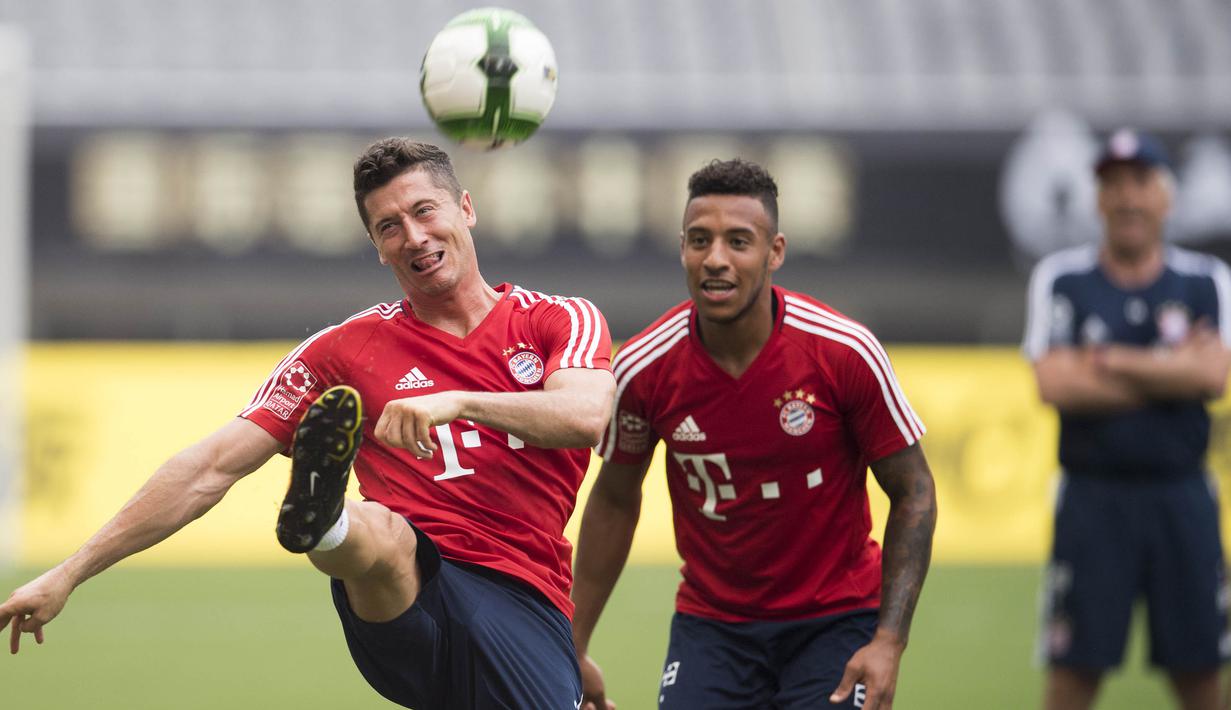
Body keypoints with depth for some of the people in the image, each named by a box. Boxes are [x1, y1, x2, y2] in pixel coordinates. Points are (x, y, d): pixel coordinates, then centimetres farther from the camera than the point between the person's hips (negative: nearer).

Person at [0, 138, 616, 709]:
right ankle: (322, 518, -67)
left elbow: (586, 416, -9)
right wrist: (68, 574, 6)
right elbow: (212, 468, 11)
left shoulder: (562, 321, 12)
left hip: (525, 603, 2)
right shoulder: (346, 349, 14)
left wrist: (458, 402, -25)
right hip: (412, 595, -2)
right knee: (376, 530, -36)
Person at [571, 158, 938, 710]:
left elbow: (913, 493, -6)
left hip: (835, 622, -2)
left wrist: (889, 643, -14)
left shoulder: (844, 351, -16)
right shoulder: (644, 368, -10)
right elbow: (614, 499, 7)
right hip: (710, 621, 2)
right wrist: (574, 647, 9)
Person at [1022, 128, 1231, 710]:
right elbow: (1055, 385, -9)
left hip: (1182, 496, 2)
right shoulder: (1061, 279, 3)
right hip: (1093, 495, -1)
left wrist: (1108, 361, -11)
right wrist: (1171, 368, -7)